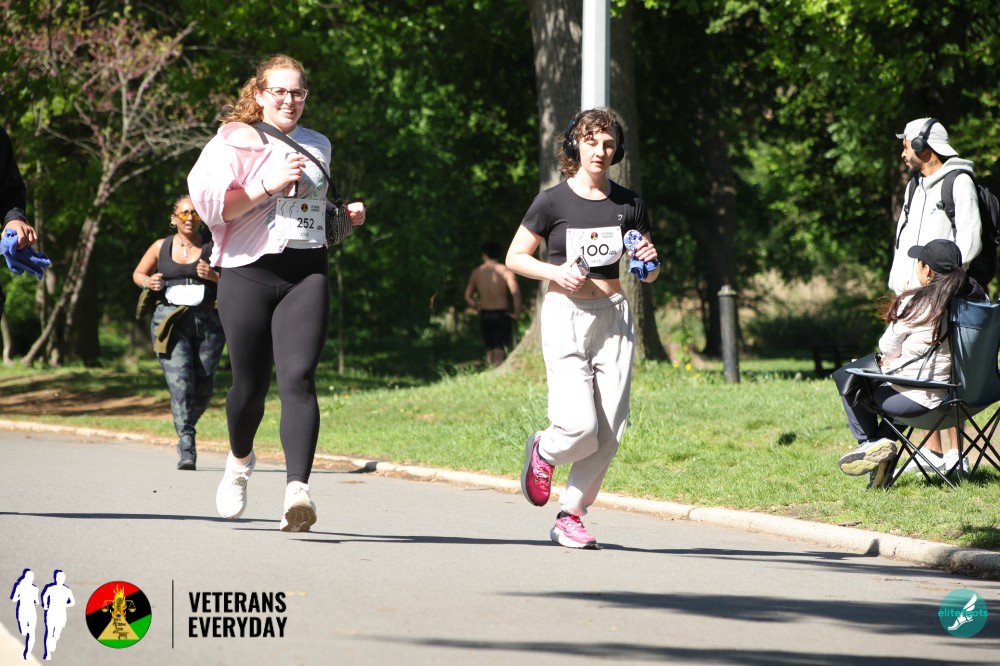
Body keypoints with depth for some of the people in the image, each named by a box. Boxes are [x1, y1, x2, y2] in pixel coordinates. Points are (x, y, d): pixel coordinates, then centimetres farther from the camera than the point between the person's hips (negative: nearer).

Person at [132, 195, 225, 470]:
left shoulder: (211, 249, 7)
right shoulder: (161, 247, 10)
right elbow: (138, 273, 23)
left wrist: (214, 276, -13)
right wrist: (148, 281, 1)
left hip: (207, 322, 1)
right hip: (170, 321, -1)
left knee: (203, 386, 3)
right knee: (180, 381, -17)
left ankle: (186, 426, 33)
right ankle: (187, 447, -21)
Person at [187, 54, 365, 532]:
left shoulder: (317, 148, 18)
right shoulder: (233, 143, 3)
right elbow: (210, 204, -10)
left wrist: (344, 215, 15)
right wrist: (270, 184, -15)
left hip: (306, 274, 2)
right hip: (248, 275, -2)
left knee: (297, 379, -16)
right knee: (250, 386, 6)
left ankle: (297, 488, -28)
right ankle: (240, 460, 38)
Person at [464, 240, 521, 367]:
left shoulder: (476, 272, 3)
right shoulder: (505, 271, -8)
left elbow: (468, 296, 7)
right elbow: (516, 293, -18)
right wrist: (516, 313, -8)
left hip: (485, 315, 3)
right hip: (501, 314, -3)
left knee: (489, 349, 17)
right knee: (499, 349, -4)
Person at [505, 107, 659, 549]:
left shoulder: (628, 204, 8)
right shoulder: (552, 202, -3)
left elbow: (647, 276, 16)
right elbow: (515, 257, 3)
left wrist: (649, 260, -8)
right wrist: (554, 272, -14)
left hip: (614, 315, 4)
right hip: (566, 315, -4)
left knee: (609, 431, -2)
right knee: (580, 426, -15)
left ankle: (570, 517, 13)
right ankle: (542, 451, 20)